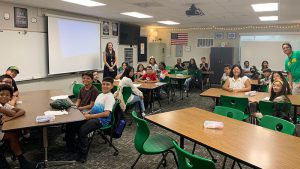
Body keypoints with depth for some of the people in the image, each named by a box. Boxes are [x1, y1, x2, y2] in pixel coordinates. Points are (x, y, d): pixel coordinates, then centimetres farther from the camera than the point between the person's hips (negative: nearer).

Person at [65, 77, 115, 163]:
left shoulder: (110, 97, -9)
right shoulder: (100, 95, 19)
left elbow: (106, 113, -19)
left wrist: (90, 116, -19)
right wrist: (87, 112, 6)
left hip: (101, 120, -9)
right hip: (92, 116, 9)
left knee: (82, 130, -30)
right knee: (71, 124, -6)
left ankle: (82, 155, -9)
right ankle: (71, 149, 7)